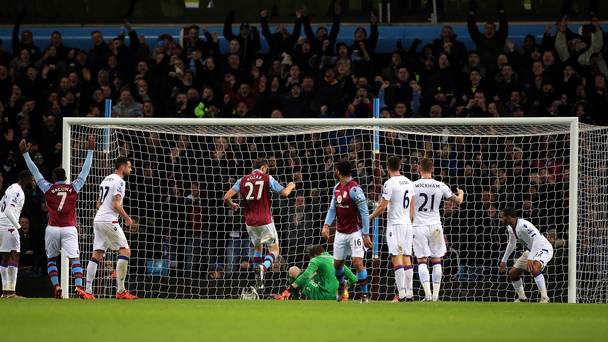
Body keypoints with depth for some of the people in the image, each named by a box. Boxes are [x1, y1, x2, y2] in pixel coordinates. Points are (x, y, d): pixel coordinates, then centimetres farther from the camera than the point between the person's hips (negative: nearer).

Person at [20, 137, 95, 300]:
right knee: (75, 259, -7)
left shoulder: (48, 188, 4)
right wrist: (90, 151, 20)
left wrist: (25, 154, 19)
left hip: (52, 229, 1)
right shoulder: (74, 187, 5)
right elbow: (85, 171, 13)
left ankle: (56, 286, -1)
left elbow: (35, 172, 11)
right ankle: (78, 286, -27)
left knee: (51, 259, 16)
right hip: (69, 229, -1)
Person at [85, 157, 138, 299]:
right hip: (109, 221, -9)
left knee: (97, 255, 7)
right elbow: (116, 204, -17)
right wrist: (127, 218, -4)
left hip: (98, 219, 9)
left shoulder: (106, 179, 19)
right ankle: (120, 291, -11)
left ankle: (88, 290, 1)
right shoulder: (119, 181, -9)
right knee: (125, 251, -6)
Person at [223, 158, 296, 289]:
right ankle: (263, 267, -28)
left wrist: (232, 205, 22)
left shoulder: (243, 180, 6)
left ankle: (258, 281, 19)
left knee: (257, 247, 25)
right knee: (274, 250, 4)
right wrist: (291, 186, 19)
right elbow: (284, 193, -4)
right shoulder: (267, 178, -2)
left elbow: (227, 197, -1)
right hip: (265, 221, -4)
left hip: (250, 222, 4)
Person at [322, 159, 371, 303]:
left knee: (358, 262, -16)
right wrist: (326, 225, -4)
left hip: (355, 232, -7)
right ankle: (341, 286, 39)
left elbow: (364, 213, -16)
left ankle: (365, 295, -9)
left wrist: (366, 234, -17)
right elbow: (332, 208, 11)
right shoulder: (337, 188, 7)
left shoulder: (354, 189, -17)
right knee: (337, 263, 14)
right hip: (340, 232, 7)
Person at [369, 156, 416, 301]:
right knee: (407, 258, 8)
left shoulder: (390, 183, -11)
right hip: (408, 224, 6)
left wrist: (370, 217, 4)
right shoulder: (409, 183, 10)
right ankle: (409, 293, 6)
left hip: (395, 224, -6)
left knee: (397, 259, -8)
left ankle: (401, 293, -14)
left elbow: (382, 207, -11)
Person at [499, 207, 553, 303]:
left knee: (534, 269, -38)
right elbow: (511, 244, 21)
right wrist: (504, 260, 24)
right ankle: (522, 298, 26)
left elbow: (537, 240, -36)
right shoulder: (510, 228, 2)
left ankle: (544, 298, -30)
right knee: (512, 273, 8)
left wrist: (530, 258, -42)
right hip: (531, 251, 10)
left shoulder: (523, 225, -28)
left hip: (543, 248, -10)